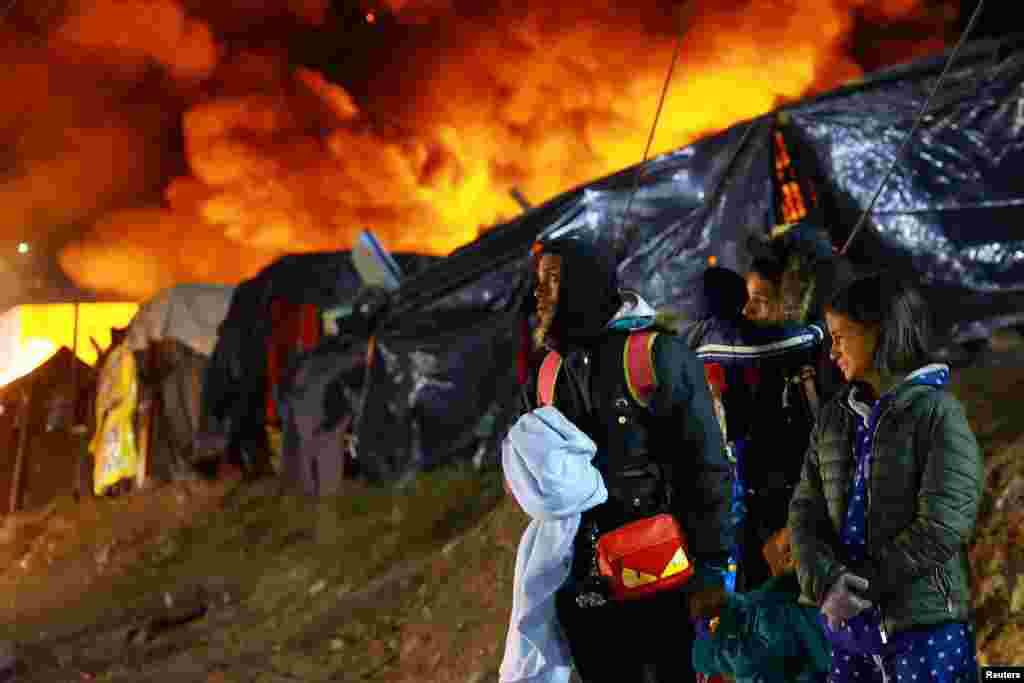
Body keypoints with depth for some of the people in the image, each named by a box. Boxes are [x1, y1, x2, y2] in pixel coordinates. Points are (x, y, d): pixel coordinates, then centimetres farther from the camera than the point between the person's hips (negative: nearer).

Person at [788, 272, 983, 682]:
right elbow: (805, 511, 5)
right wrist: (827, 583, -13)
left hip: (925, 626, -5)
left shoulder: (938, 413, -6)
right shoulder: (834, 418, 12)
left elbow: (941, 528, -15)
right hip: (847, 625, 5)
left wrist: (862, 587, -14)